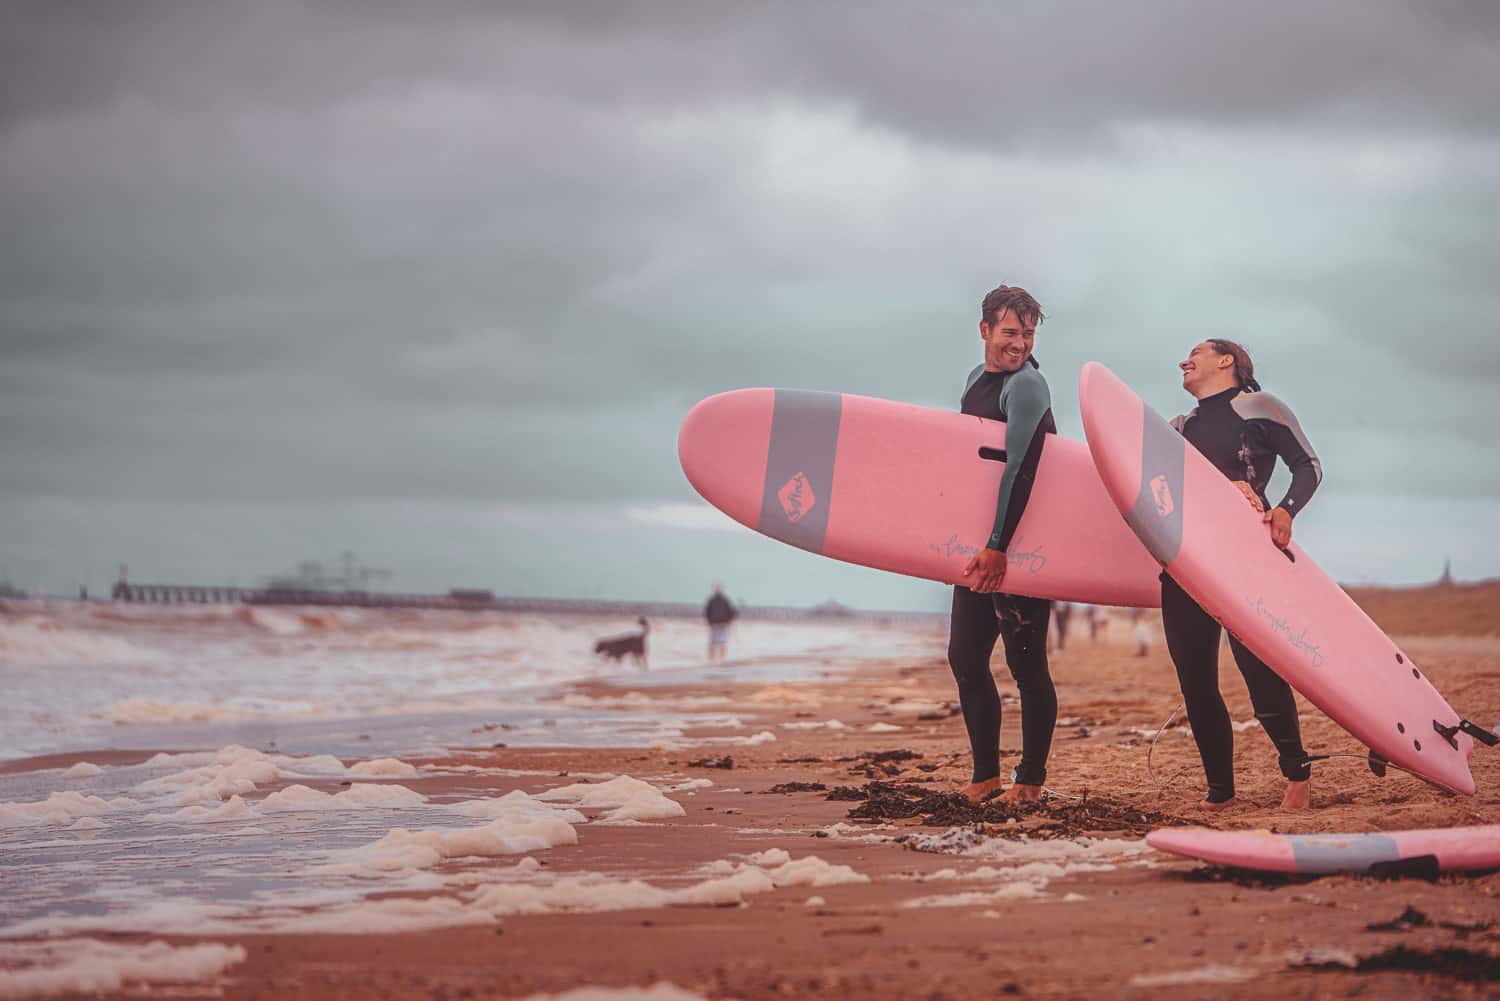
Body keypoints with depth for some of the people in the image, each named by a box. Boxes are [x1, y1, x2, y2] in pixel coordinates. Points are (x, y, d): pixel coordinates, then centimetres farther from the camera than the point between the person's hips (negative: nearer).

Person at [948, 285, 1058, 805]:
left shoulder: (1025, 385, -12)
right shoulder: (977, 380, 15)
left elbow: (1020, 469, -22)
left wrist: (998, 546, -26)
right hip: (979, 545, 9)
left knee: (1026, 664, -4)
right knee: (965, 656, 9)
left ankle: (1031, 778, 5)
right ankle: (986, 772, 18)